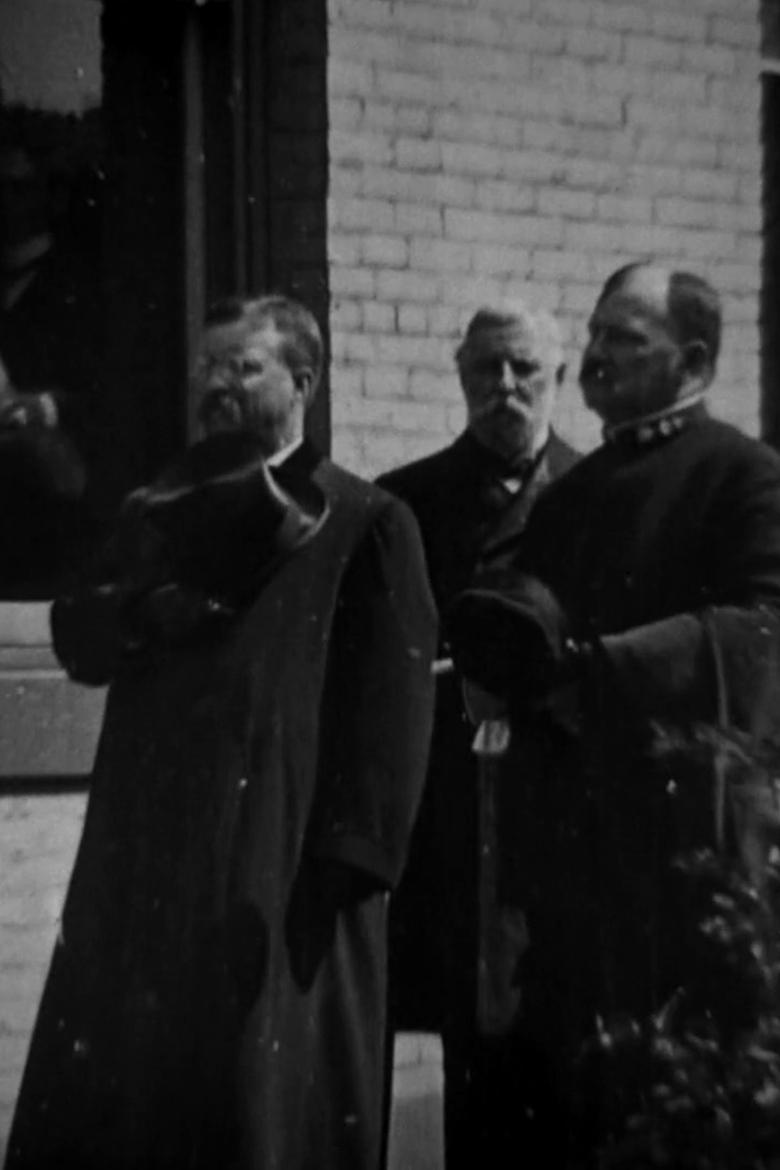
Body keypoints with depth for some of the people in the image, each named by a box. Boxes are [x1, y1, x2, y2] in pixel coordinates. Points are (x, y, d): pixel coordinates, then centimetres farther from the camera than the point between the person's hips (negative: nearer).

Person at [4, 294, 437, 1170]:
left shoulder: (367, 524, -1)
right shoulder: (157, 510, 16)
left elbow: (390, 701, -8)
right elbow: (77, 636, 8)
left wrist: (351, 857, -16)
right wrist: (153, 612, -13)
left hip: (282, 854, -5)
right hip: (146, 844, 5)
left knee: (264, 1097, 0)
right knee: (112, 1081, 6)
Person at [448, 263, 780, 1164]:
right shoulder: (569, 495, 19)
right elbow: (497, 623, 13)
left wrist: (599, 666, -24)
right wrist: (520, 633, -11)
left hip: (682, 830, -6)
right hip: (567, 830, 6)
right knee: (566, 1087, 10)